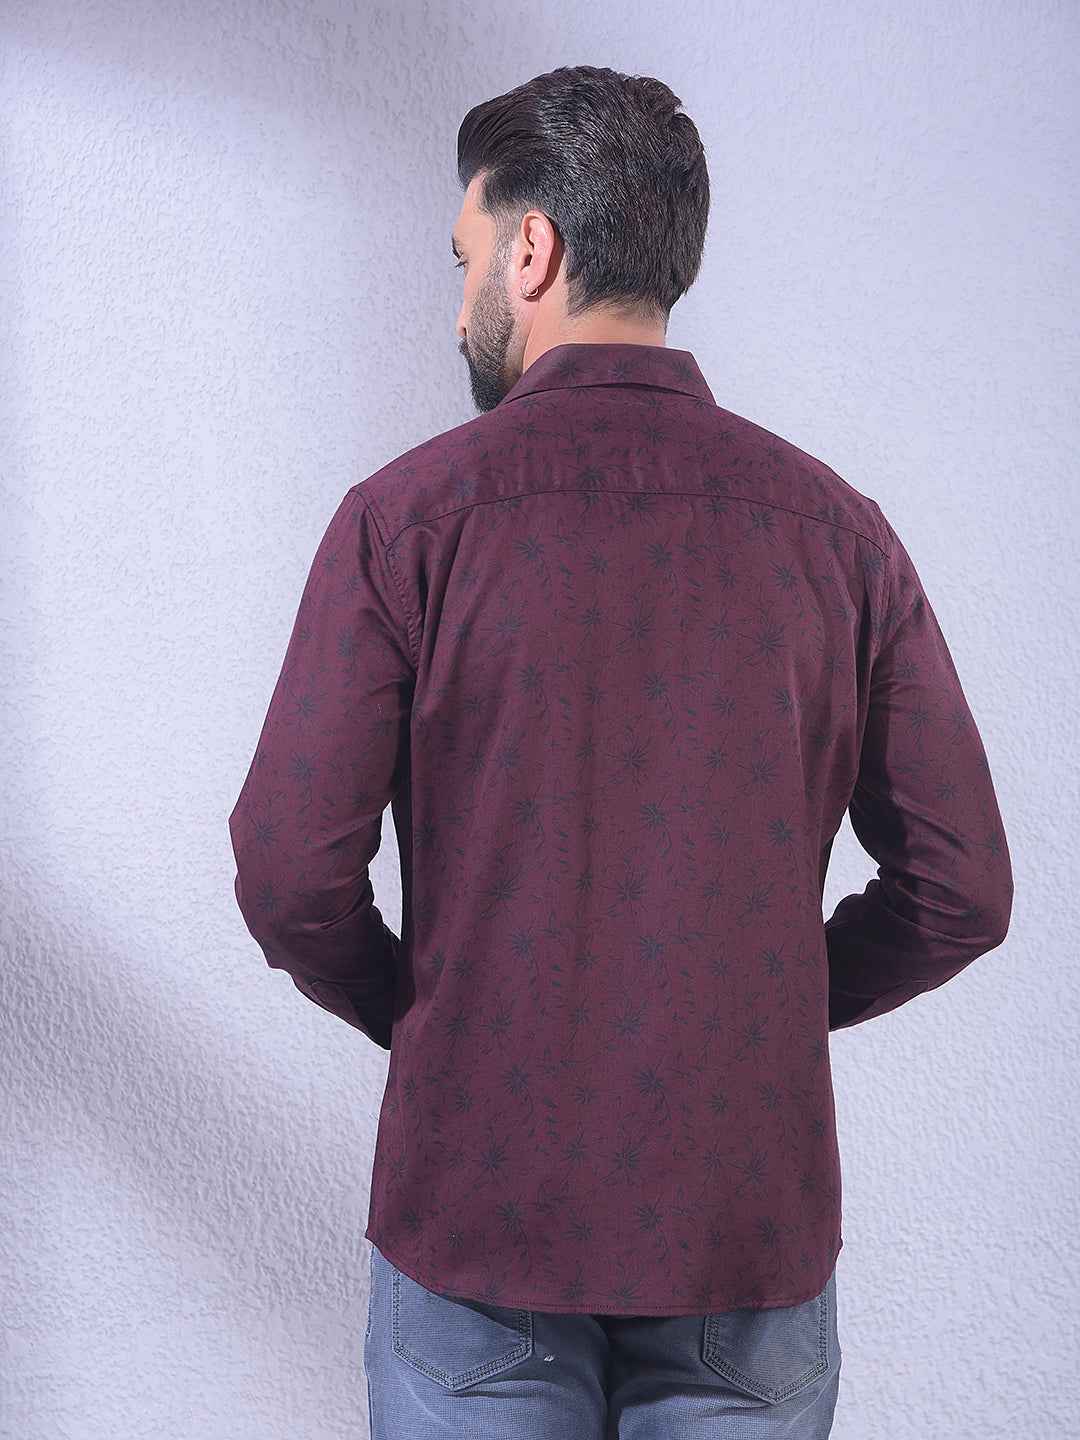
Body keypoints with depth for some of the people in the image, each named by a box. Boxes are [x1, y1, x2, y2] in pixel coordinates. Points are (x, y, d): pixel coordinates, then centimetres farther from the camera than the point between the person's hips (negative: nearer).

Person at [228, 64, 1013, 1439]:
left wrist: (423, 1016, 6)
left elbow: (291, 876, -12)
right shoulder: (835, 526, -3)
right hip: (752, 1221, 2)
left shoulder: (408, 516, -11)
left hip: (478, 1219, -2)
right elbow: (961, 890, -2)